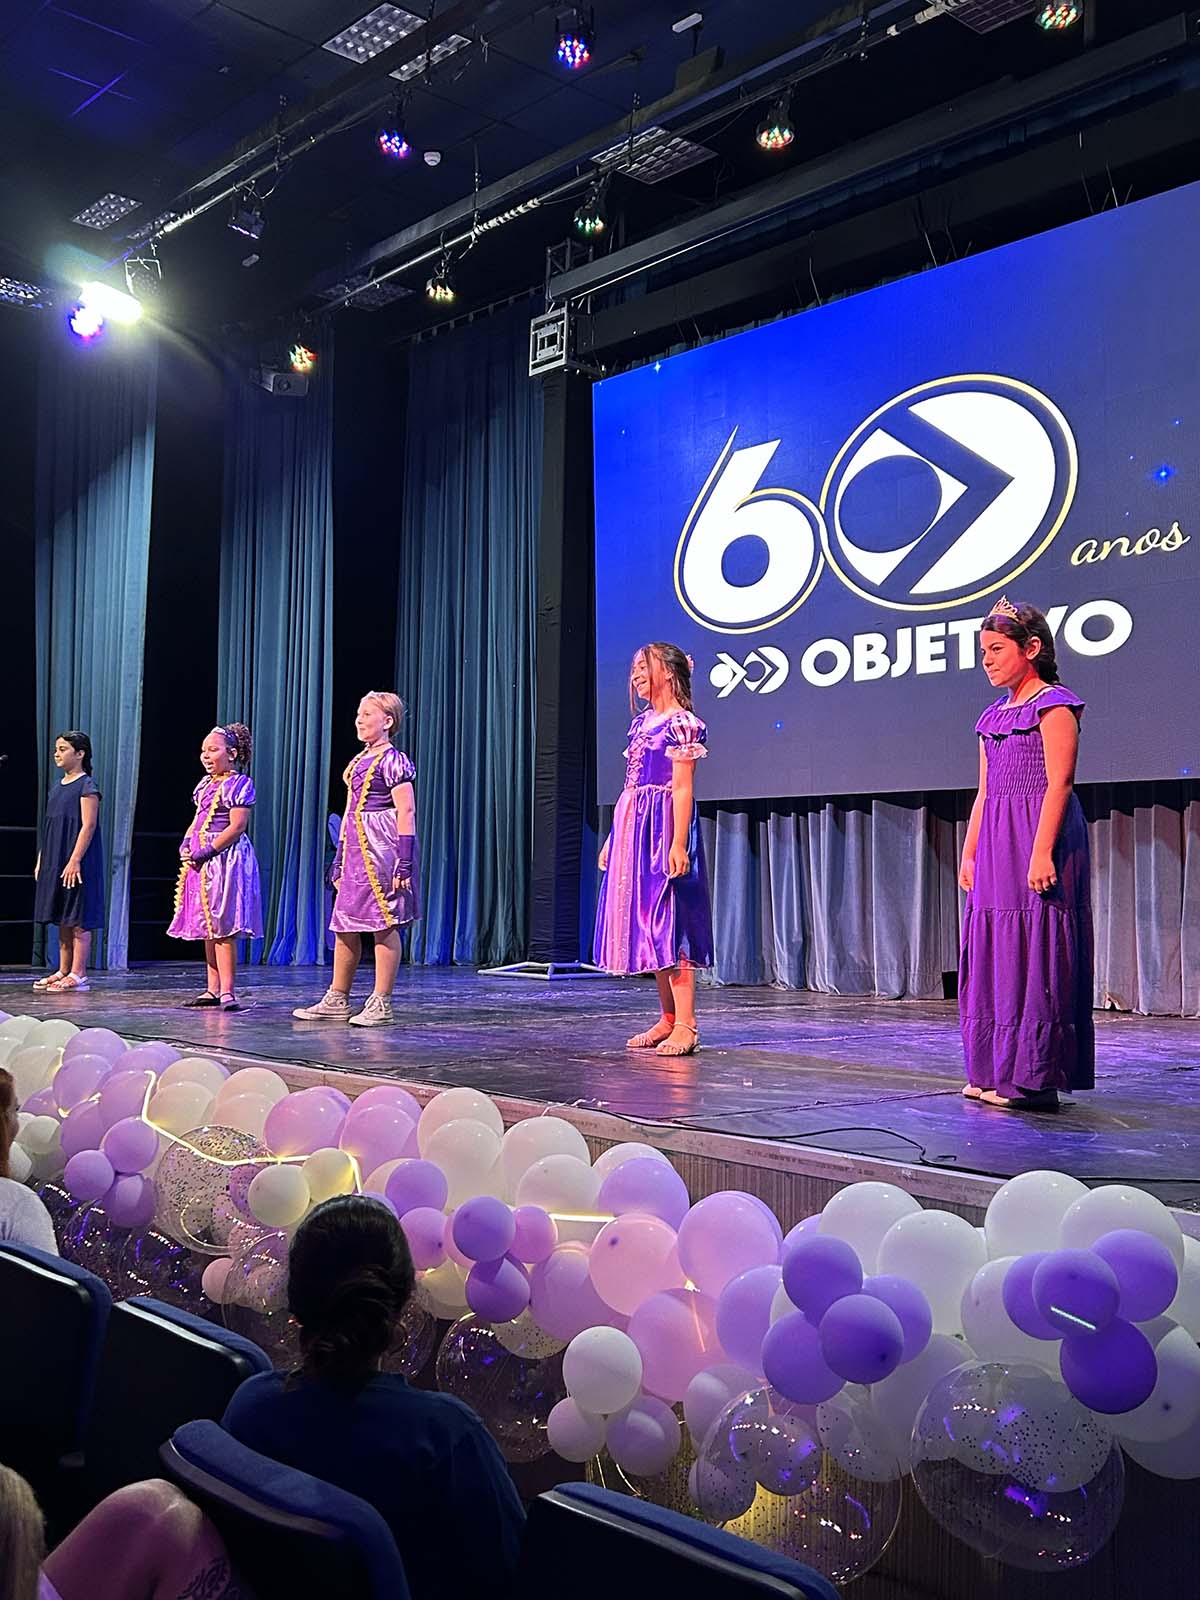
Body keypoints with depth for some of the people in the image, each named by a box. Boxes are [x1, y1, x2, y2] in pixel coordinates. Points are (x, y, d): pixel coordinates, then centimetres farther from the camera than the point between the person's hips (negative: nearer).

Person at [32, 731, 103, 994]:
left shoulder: (86, 785, -9)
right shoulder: (57, 786, 16)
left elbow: (88, 825, -15)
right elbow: (49, 828, 19)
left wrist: (75, 860, -21)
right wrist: (41, 860, 15)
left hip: (76, 862, -8)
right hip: (54, 861, 8)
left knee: (78, 918, -6)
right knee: (62, 919, 12)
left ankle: (78, 975, -3)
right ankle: (63, 971, 18)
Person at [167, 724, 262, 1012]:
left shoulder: (240, 783, -10)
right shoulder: (206, 783, 16)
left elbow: (237, 827, -17)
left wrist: (206, 851, -19)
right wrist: (186, 845, 1)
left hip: (225, 858, -9)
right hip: (201, 860, 9)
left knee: (223, 927, -10)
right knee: (208, 928, 11)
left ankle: (227, 991, -8)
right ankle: (213, 989, 18)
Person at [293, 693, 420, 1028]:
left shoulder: (392, 760, -8)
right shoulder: (358, 761, 17)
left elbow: (406, 811, -14)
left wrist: (405, 860, -20)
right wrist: (339, 859, 19)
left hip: (381, 849, -9)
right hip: (356, 850, 9)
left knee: (383, 924, -4)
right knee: (344, 924, 10)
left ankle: (381, 1004, 2)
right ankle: (336, 1001, 18)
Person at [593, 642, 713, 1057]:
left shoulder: (682, 724, -8)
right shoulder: (641, 722, 17)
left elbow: (682, 789, -14)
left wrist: (678, 843, -21)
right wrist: (612, 839, 16)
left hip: (662, 829, -9)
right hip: (632, 830, 9)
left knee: (667, 922, -10)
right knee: (645, 923, 9)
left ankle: (686, 1026, -7)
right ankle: (667, 1019, 16)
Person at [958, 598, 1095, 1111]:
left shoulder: (1054, 704, -6)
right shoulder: (994, 715, 18)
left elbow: (1058, 783, -14)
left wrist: (1042, 852, -21)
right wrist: (969, 854, 14)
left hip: (1036, 837, -9)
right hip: (996, 844, 9)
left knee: (1033, 952, -8)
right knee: (994, 952, 9)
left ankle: (1034, 1077, -4)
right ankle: (994, 1073, 17)